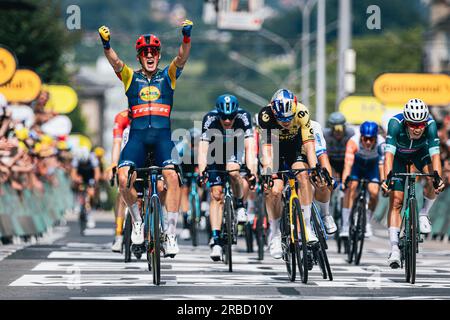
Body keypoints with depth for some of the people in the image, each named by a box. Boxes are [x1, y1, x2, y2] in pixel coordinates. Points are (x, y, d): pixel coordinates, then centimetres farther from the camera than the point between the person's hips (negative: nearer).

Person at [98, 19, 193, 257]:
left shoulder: (168, 76, 12)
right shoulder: (131, 77, 11)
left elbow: (182, 58, -5)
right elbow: (115, 63, -8)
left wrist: (186, 37, -25)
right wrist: (106, 45, -28)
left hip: (163, 135, 0)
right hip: (138, 135, 0)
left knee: (172, 176, -23)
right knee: (124, 177, -22)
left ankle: (170, 234, -18)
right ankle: (137, 221, 4)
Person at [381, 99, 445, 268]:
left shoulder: (430, 124, -36)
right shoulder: (395, 123, -38)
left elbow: (435, 154, -41)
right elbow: (389, 153, -44)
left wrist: (438, 177, -57)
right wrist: (387, 177, -57)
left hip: (420, 152, 1)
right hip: (399, 155, -1)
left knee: (433, 180, -30)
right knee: (396, 200, -10)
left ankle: (424, 214, -4)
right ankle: (394, 248, -9)